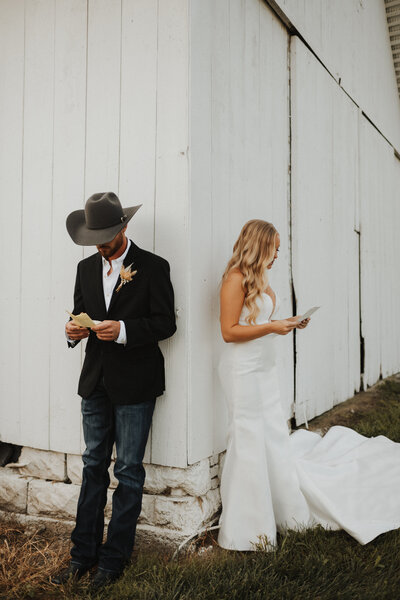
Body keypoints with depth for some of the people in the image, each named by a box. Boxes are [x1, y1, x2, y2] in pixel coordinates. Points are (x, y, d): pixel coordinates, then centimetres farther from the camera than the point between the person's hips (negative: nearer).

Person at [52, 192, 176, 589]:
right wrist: (74, 329, -9)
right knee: (93, 465, 13)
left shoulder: (153, 267, -7)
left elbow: (165, 323, -9)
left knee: (128, 471, 6)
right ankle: (83, 553, 26)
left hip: (134, 383, -5)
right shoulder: (86, 268, 9)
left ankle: (114, 558, 20)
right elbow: (80, 313, 14)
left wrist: (123, 330, -23)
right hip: (96, 380, 5)